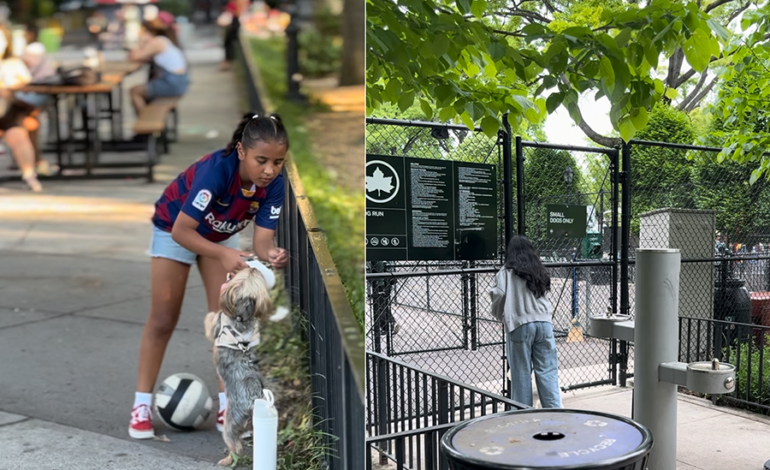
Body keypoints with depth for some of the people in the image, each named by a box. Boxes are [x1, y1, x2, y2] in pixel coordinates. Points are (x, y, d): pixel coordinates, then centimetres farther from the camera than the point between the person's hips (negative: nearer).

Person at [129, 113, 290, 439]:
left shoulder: (274, 185, -27)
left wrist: (272, 254, -53)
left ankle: (226, 407, 9)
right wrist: (224, 255, -54)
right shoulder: (216, 169, -41)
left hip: (220, 235, 4)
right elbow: (181, 231, -39)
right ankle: (142, 405, 15)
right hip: (174, 229, -4)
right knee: (163, 320, 0)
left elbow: (262, 239, -30)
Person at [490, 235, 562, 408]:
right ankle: (554, 409, 5)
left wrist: (501, 316, 11)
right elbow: (545, 297, 11)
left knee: (522, 373, 4)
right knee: (547, 370, 6)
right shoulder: (539, 271, 13)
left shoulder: (506, 273, -2)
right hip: (543, 323, 4)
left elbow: (498, 298, -7)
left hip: (519, 325, -4)